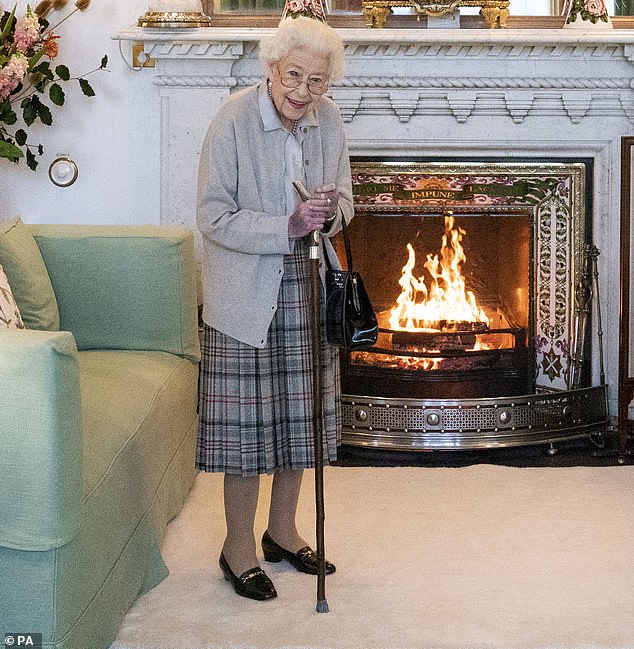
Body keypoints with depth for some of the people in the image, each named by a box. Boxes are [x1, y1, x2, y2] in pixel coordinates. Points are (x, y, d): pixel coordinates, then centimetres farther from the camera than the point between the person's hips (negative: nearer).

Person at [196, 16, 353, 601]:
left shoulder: (327, 119, 0)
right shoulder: (234, 120, -16)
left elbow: (344, 198, 10)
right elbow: (214, 218, -16)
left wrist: (331, 212, -14)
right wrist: (288, 227, -26)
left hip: (307, 288, 6)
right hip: (245, 293, -5)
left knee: (300, 414, 13)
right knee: (247, 420, 0)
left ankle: (282, 531, 31)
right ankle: (238, 547, 15)